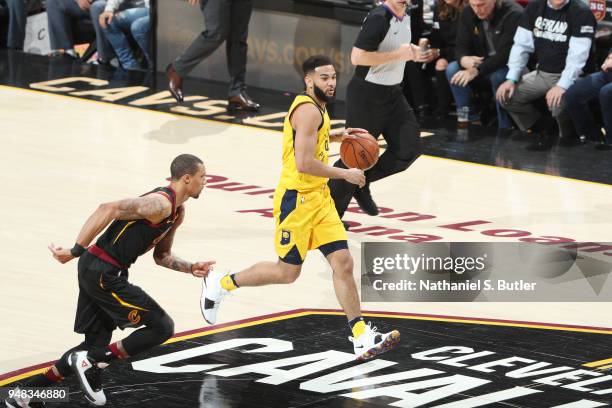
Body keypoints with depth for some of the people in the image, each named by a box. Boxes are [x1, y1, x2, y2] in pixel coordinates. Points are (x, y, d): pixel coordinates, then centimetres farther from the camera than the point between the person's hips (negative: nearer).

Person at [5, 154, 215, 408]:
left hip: (98, 273, 10)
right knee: (162, 328, -8)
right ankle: (91, 362, -4)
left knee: (96, 344, 17)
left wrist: (191, 268, 9)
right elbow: (109, 209, -27)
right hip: (102, 273, -10)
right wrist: (76, 251, -28)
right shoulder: (160, 203, -18)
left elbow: (161, 256, 26)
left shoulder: (177, 212, 15)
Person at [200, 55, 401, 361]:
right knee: (287, 272, 1)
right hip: (296, 200, -9)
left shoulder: (314, 107, 12)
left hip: (319, 198, 9)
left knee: (342, 262, -1)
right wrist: (345, 174, -17)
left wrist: (336, 136, 24)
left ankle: (362, 339, -2)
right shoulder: (308, 110, -19)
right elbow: (304, 163, -26)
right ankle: (221, 283, 22)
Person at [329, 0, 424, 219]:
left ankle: (362, 184, 18)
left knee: (409, 148, -1)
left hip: (392, 94, 8)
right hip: (366, 95, -8)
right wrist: (398, 54, -23)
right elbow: (358, 57, -27)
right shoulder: (378, 18, -20)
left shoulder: (405, 18, 7)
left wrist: (411, 52, 4)